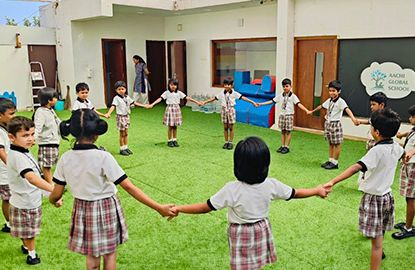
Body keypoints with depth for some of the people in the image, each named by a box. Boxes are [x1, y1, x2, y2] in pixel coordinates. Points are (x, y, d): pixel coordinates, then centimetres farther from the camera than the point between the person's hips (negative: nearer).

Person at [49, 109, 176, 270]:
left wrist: (52, 200, 22)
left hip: (82, 210, 3)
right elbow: (129, 187, -24)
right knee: (109, 254, 19)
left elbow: (56, 193, -4)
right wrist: (159, 208, -21)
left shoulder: (65, 159, -11)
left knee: (92, 257, 21)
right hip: (106, 209, -3)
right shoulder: (103, 157, -22)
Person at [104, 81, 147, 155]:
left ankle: (126, 147, 21)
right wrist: (108, 113, -42)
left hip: (127, 116, 6)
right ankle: (122, 149, 12)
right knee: (122, 134, 2)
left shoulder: (127, 97, 7)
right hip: (121, 117, -6)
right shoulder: (116, 98, -13)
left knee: (126, 133, 12)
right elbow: (113, 106, -26)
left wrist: (144, 105, 20)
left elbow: (134, 102, 16)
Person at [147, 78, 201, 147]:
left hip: (177, 109, 2)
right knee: (170, 126, 2)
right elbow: (160, 99, -12)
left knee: (175, 126, 8)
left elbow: (187, 98, -2)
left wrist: (197, 102, -6)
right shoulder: (166, 93, -5)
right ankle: (169, 141, 14)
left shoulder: (179, 93, 1)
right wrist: (152, 104, -23)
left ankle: (175, 140, 20)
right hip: (169, 109, -2)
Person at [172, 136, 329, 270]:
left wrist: (179, 208, -13)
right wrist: (317, 191, 15)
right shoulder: (271, 185, -17)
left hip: (241, 236, -3)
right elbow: (294, 193, -2)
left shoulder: (232, 189, -29)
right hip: (261, 231, 4)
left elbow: (205, 208, -23)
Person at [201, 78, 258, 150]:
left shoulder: (234, 93, -7)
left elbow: (243, 98, -10)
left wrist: (253, 102, -14)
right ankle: (226, 142, 19)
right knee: (225, 127, 8)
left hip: (231, 111, -2)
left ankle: (230, 142, 15)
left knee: (231, 127, 4)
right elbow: (214, 98, 3)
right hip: (224, 110, 2)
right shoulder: (221, 93, 0)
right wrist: (204, 102, 0)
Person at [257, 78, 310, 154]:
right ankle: (282, 146, 18)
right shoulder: (280, 96, 5)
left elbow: (298, 104, -18)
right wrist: (261, 104, 6)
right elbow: (272, 101, 8)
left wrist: (306, 110, -32)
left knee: (288, 131, 2)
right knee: (283, 131, 10)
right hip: (282, 115, 4)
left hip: (289, 115, -4)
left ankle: (287, 147, 9)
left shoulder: (293, 96, -8)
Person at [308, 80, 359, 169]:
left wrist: (353, 118, -49)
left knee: (337, 143, 2)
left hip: (335, 124, -8)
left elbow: (347, 109, -31)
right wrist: (312, 111, 41)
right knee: (330, 143, 15)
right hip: (328, 123, 8)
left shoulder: (340, 101, -15)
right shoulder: (329, 100, 9)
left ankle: (335, 163, 9)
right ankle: (330, 160, 23)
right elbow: (321, 106, 27)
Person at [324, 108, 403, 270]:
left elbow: (356, 167, -40)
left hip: (374, 198, -8)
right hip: (387, 195, 8)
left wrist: (333, 182, -49)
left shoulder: (377, 150, -26)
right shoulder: (396, 147, -2)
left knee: (376, 241, -3)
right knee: (380, 233, 32)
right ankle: (379, 253, 56)